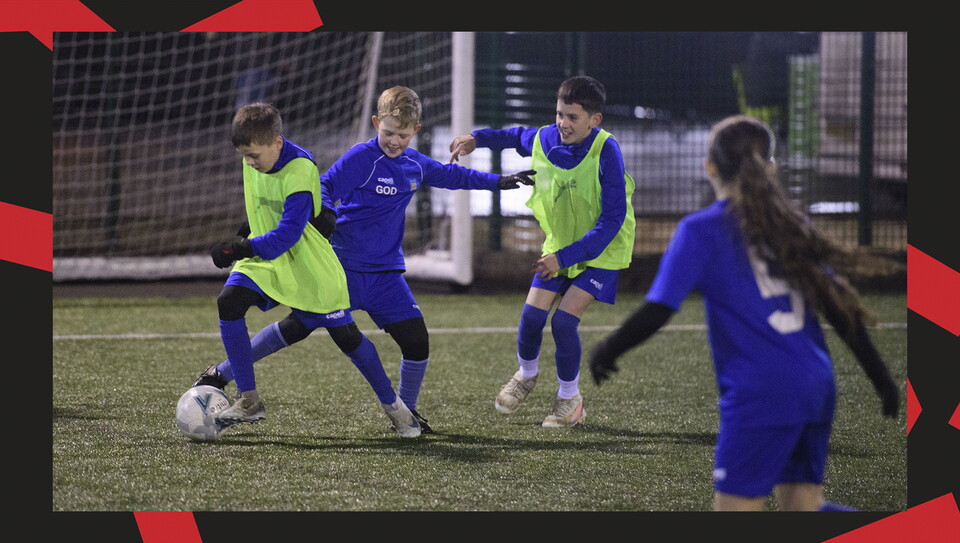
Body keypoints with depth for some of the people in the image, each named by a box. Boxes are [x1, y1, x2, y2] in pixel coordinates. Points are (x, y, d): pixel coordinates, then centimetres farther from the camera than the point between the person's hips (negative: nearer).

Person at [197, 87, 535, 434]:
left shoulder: (416, 165, 9)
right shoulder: (361, 157, -11)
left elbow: (451, 176, 27)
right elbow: (325, 187, -14)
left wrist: (498, 182, 34)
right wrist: (325, 212, -36)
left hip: (386, 272, 5)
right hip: (344, 269, -5)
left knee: (416, 340, -4)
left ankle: (406, 410, 18)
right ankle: (221, 374, 1)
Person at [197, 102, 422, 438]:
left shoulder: (299, 170, -26)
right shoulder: (253, 162, -4)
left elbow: (288, 233, -33)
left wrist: (241, 250, -42)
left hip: (309, 267, -6)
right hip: (264, 259, 6)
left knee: (346, 336, 0)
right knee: (229, 301, -19)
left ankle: (393, 404, 23)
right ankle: (248, 401, -14)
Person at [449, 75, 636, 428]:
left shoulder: (606, 152, -27)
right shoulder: (544, 140, -11)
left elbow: (612, 220, -26)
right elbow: (519, 137, 18)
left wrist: (565, 256, -29)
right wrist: (476, 139, 6)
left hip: (602, 250, -5)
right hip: (559, 244, 5)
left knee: (564, 319, -17)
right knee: (532, 315, -4)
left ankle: (570, 400, 5)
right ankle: (526, 375, 30)